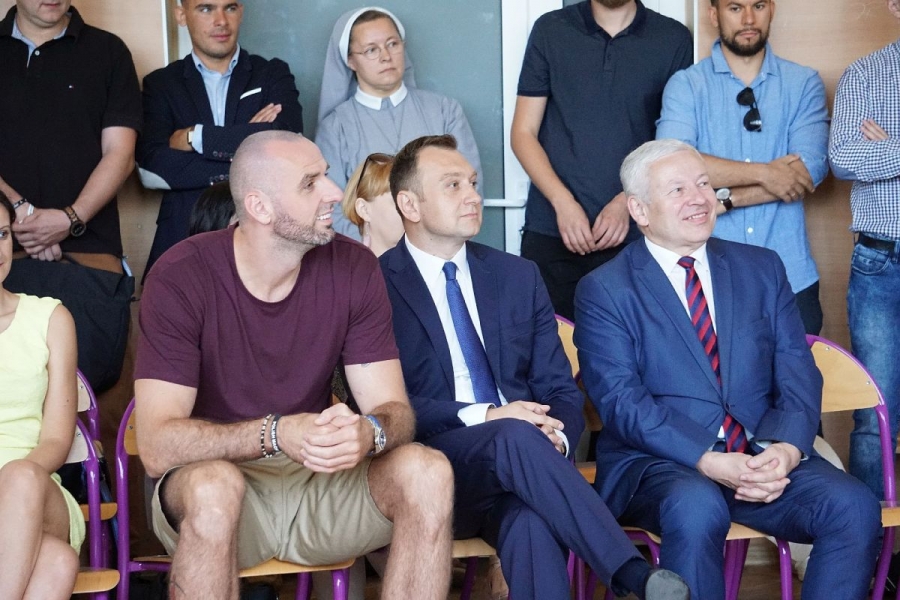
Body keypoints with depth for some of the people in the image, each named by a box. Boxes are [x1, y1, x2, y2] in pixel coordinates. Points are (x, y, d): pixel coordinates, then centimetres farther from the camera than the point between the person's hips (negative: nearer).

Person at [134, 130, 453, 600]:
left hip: (318, 478, 3)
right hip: (209, 484, -3)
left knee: (426, 472, -24)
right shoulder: (181, 277, -15)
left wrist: (369, 433, -32)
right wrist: (276, 434, -36)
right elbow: (156, 445, -21)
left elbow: (393, 408, -6)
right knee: (214, 486, -37)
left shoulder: (354, 269, -5)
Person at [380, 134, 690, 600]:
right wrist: (482, 417, -18)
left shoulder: (518, 277, 17)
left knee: (533, 523, -35)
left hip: (515, 464, 3)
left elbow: (562, 390, 15)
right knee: (516, 435, -36)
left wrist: (555, 438, -9)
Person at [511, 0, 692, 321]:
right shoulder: (551, 30, 6)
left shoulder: (673, 39, 4)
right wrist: (563, 202, -8)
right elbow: (523, 132, 5)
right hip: (550, 233, 1)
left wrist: (627, 202, -8)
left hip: (633, 234, 0)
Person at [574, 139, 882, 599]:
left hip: (765, 456, 4)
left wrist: (787, 448, -14)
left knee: (855, 508, -22)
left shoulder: (762, 268, 15)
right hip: (660, 463, -4)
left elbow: (798, 375, 8)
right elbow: (621, 402, -9)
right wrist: (711, 463, -22)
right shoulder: (604, 291, 2)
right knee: (696, 508, -36)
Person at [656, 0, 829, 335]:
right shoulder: (685, 86, 0)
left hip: (790, 278, 1)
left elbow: (811, 169, -9)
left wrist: (722, 199, -14)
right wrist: (764, 173, -16)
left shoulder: (804, 84, 5)